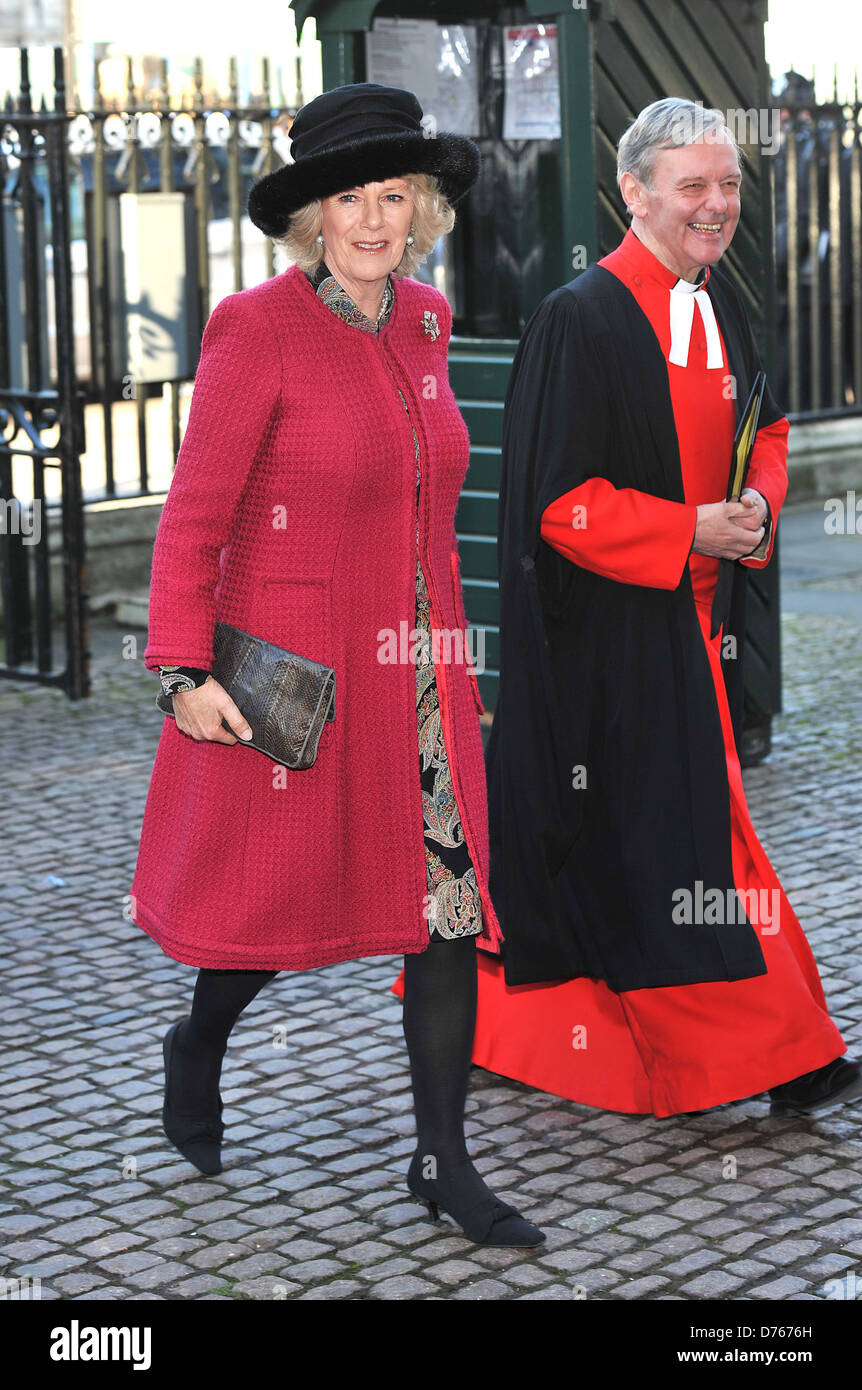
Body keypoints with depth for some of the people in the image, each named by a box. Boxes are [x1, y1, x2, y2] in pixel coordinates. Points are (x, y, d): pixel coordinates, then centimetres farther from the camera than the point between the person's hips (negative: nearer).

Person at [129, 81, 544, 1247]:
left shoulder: (424, 321, 6)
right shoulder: (258, 330, -13)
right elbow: (193, 517, -12)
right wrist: (185, 671, -19)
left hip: (417, 665, 5)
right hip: (291, 669, -5)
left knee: (452, 899, 1)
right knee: (279, 896, 9)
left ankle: (443, 1161, 12)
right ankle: (198, 1046, 41)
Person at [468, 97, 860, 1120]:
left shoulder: (719, 304, 8)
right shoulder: (582, 318, -16)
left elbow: (764, 431, 20)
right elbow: (557, 500, -17)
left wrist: (756, 506, -1)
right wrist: (690, 531, -19)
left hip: (695, 614, 8)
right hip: (612, 625, -8)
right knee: (669, 829, -4)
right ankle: (770, 1056, 1)